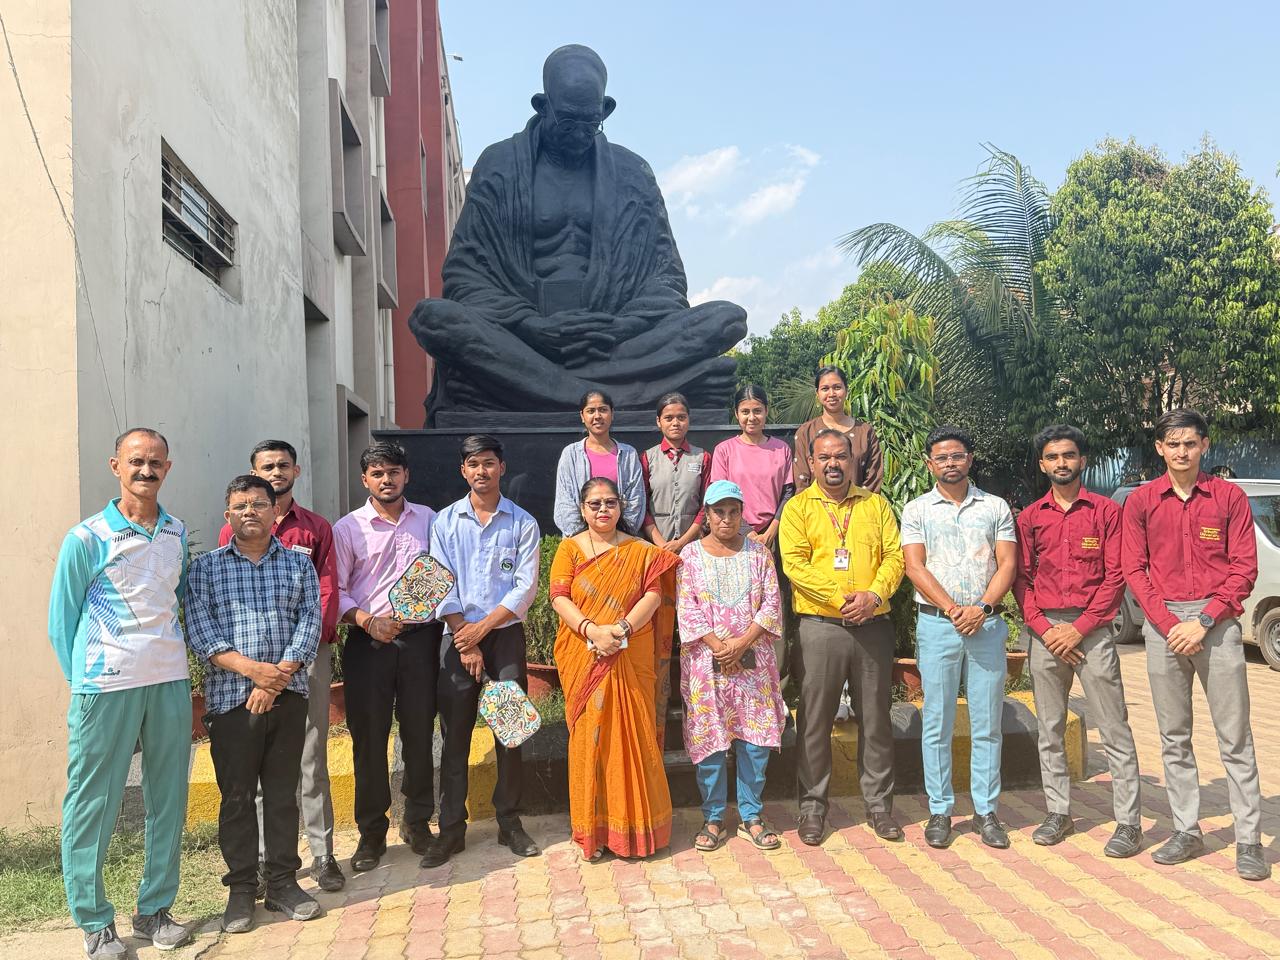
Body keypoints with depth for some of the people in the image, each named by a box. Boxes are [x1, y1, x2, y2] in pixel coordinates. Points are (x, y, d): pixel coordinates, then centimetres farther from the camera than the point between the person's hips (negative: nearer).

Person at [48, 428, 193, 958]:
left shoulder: (178, 534, 8)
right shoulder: (87, 538, -4)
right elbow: (61, 621, 1)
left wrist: (169, 655, 11)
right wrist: (83, 682, 0)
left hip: (170, 682, 4)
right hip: (107, 686, -4)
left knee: (168, 799, 10)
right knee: (93, 804, 3)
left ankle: (155, 908, 25)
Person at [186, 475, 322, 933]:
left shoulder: (298, 564, 8)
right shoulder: (206, 567, 5)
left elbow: (310, 623, 0)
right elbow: (199, 630, -5)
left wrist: (277, 676, -12)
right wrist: (253, 669, -16)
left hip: (287, 695, 1)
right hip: (230, 697, -1)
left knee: (283, 791, 8)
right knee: (237, 795, 6)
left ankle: (283, 882, 20)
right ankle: (241, 889, 19)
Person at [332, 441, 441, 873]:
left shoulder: (428, 519, 8)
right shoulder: (348, 528, 2)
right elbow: (336, 590, -1)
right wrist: (368, 621, -15)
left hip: (420, 637, 2)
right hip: (368, 642, -1)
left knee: (420, 731, 8)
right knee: (369, 737, 3)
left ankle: (417, 821, 24)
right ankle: (371, 832, 17)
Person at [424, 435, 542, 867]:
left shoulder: (523, 523, 1)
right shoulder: (445, 521, 4)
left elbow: (525, 588, -5)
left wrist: (482, 627, -13)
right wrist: (466, 642, -8)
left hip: (506, 633, 0)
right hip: (458, 637, 1)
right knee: (454, 734, 4)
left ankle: (509, 822, 18)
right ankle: (451, 828, 15)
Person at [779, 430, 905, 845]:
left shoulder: (875, 504, 12)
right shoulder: (798, 507, 4)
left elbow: (895, 556, 4)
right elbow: (794, 564, -7)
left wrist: (874, 595, -13)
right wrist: (841, 598, -15)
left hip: (873, 626, 2)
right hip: (820, 626, -2)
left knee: (876, 717, 9)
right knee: (814, 720, 4)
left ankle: (879, 803, 23)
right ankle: (812, 804, 17)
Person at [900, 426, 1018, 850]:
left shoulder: (996, 507, 10)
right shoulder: (917, 510, 6)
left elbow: (1008, 564, 3)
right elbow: (915, 567, -2)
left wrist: (981, 607, -12)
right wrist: (953, 609, -12)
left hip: (987, 623, 1)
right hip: (937, 624, -1)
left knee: (987, 723, 5)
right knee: (937, 723, 3)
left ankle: (986, 810, 15)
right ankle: (940, 811, 12)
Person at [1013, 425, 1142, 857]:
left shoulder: (1107, 511, 2)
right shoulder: (1030, 517, 10)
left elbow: (1115, 577, -3)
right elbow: (1021, 579, 7)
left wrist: (1079, 628, -10)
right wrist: (1044, 629, -6)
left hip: (1092, 630, -3)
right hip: (1045, 631, 3)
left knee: (1113, 729, -1)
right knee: (1049, 729, 9)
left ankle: (1129, 822, 7)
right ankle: (1058, 813, 19)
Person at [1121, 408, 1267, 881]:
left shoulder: (1229, 497, 3)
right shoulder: (1141, 501, 6)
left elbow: (1244, 568, -1)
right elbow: (1134, 570, 3)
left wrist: (1203, 621, -10)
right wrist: (1169, 624, -8)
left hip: (1217, 621, -1)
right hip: (1162, 623, 2)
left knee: (1235, 736, 2)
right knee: (1173, 737, 8)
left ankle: (1249, 839, 10)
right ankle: (1186, 831, 18)